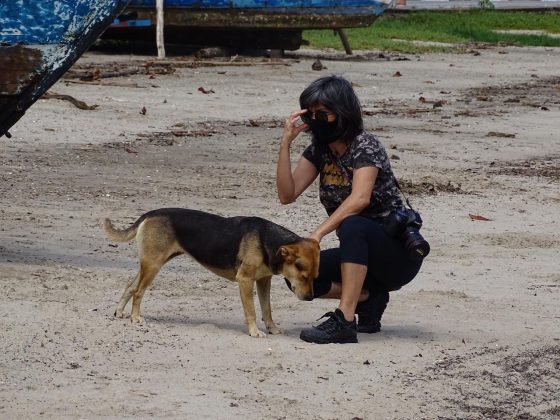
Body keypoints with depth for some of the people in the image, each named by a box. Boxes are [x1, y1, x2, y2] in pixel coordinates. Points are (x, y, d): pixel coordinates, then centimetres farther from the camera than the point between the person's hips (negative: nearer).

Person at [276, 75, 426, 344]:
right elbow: (287, 195, -5)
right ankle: (369, 297, 5)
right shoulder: (319, 151, 5)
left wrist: (317, 234, -41)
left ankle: (345, 321, -40)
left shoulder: (365, 146, -16)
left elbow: (360, 198, -33)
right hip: (361, 253, 7)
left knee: (352, 225, -37)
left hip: (400, 254, -7)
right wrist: (286, 143, -14)